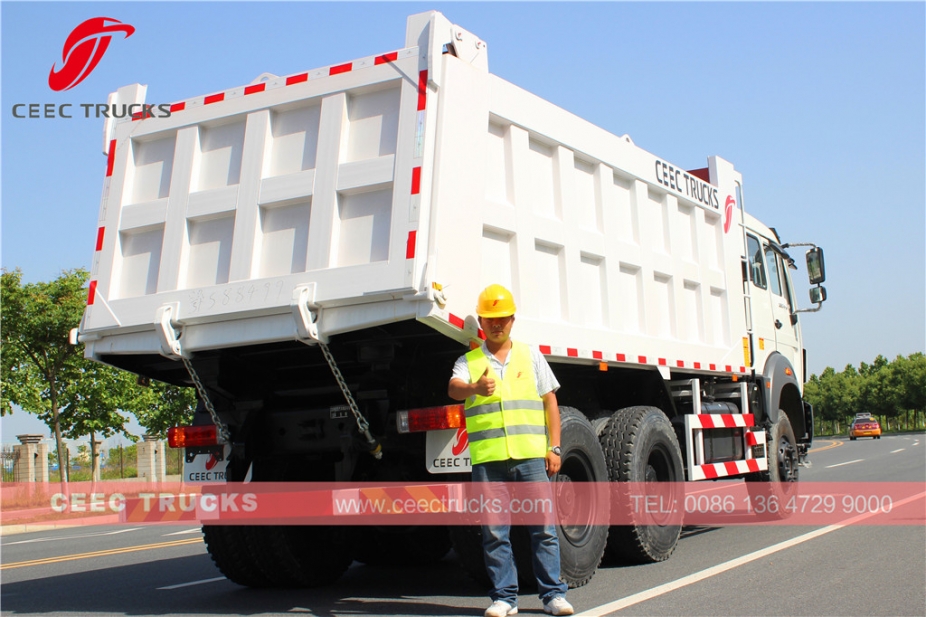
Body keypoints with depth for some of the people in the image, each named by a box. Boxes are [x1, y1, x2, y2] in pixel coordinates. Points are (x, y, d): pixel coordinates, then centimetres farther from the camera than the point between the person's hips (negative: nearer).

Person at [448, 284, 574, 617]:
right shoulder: (468, 361, 11)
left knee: (544, 527, 1)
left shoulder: (530, 355, 15)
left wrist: (554, 447, 4)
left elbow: (550, 402, 13)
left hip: (531, 455, 1)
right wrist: (475, 387, -35)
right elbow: (454, 388, -11)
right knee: (494, 532, 3)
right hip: (488, 458, 0)